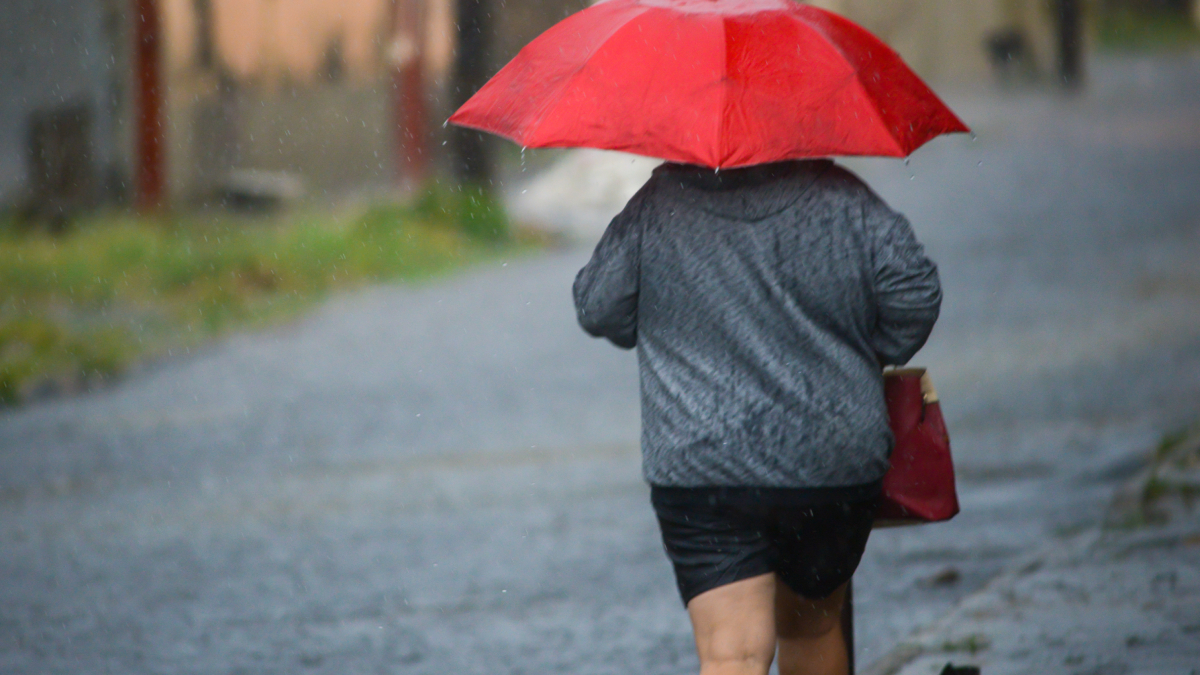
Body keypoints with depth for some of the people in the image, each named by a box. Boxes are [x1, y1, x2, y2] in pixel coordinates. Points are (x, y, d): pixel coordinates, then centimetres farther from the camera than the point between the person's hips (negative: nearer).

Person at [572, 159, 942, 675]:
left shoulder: (659, 204, 0)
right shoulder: (838, 196, 0)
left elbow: (596, 308, 4)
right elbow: (914, 291, -5)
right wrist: (871, 359, 14)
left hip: (698, 469, -2)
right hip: (834, 465, 2)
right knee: (812, 625, 25)